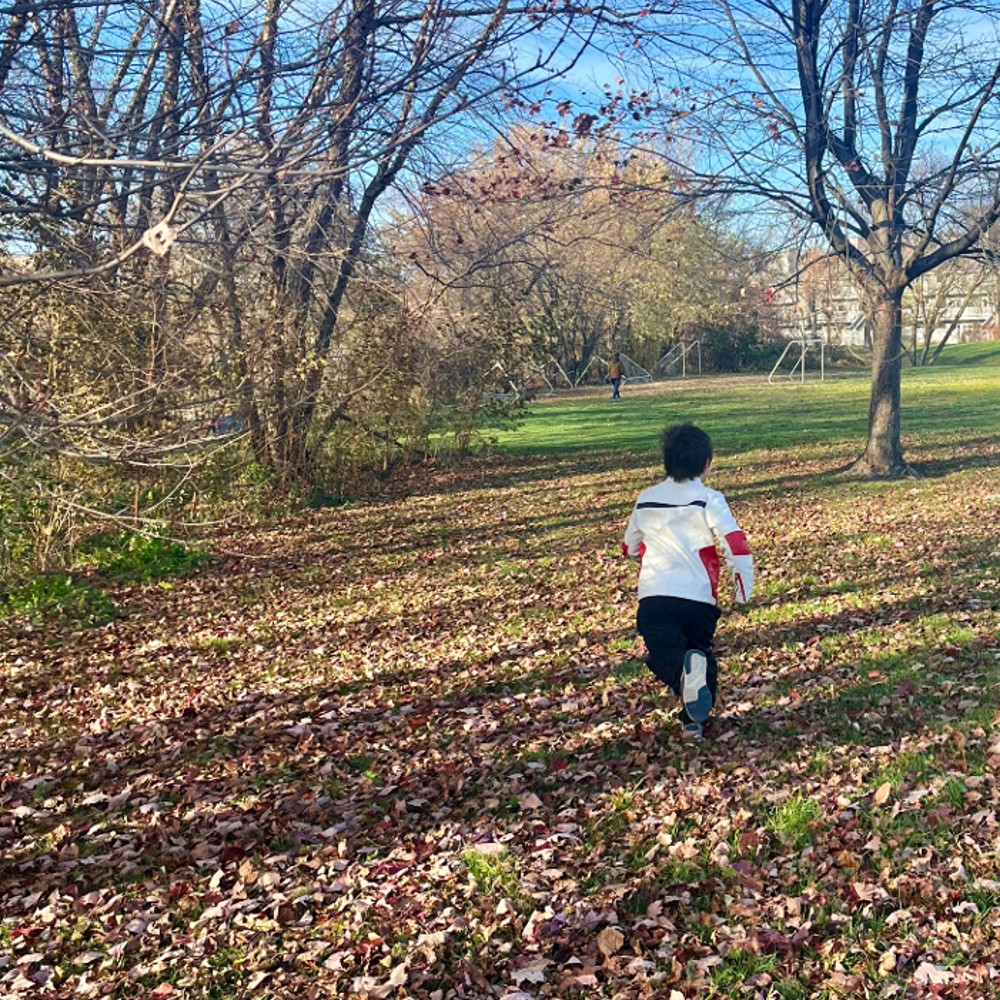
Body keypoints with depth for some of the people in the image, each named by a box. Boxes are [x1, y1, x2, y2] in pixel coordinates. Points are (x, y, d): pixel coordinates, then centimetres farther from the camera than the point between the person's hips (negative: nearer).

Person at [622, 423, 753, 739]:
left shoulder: (645, 500, 13)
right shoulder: (709, 500, 1)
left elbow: (630, 549, 27)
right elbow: (738, 548, -8)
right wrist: (742, 592, 5)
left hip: (653, 597, 1)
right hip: (699, 598, 0)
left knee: (664, 656, -3)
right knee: (700, 652, 22)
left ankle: (684, 672, -37)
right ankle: (695, 720, 13)